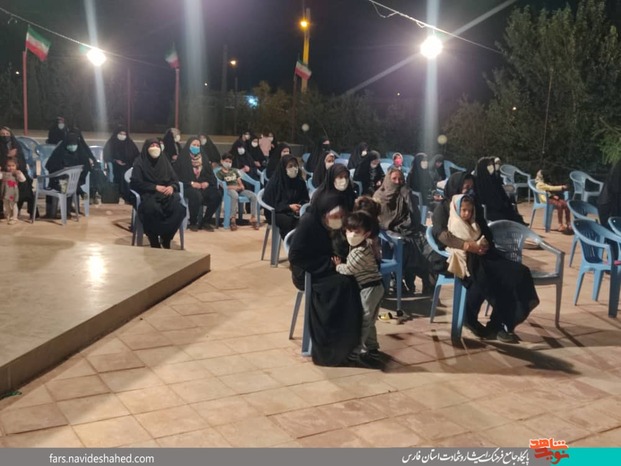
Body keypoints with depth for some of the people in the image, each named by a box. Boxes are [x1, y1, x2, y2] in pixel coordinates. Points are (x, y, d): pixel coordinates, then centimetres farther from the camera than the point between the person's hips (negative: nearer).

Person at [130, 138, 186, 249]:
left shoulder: (164, 161, 18)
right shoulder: (140, 163, 6)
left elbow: (175, 179, 14)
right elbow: (136, 183, -4)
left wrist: (172, 187, -11)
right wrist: (155, 187, -13)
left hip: (166, 194, 3)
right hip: (148, 194, -3)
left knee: (179, 209, -31)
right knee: (152, 209, -40)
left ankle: (166, 239, -12)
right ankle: (155, 242, -22)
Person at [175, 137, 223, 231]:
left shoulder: (203, 158, 17)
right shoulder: (182, 158, 2)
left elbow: (210, 174, 15)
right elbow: (178, 175, -5)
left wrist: (207, 182, -8)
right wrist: (191, 183, -17)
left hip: (203, 186, 5)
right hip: (188, 186, -5)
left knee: (217, 194, -24)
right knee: (196, 195, -39)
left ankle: (205, 222, -10)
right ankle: (192, 222, -16)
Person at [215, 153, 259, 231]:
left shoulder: (234, 170, 27)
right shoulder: (219, 173, 9)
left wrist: (241, 186, -5)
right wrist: (234, 187, -12)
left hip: (239, 189, 5)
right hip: (229, 190, -5)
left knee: (253, 196, -23)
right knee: (235, 196, -44)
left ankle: (253, 218, -21)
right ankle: (233, 219, -39)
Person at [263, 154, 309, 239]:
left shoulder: (300, 181, 6)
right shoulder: (274, 182, -6)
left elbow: (305, 199, 13)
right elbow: (270, 203, -8)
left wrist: (301, 207, -11)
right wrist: (289, 207, -17)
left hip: (297, 212, 4)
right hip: (277, 213, -4)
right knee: (289, 222, -36)